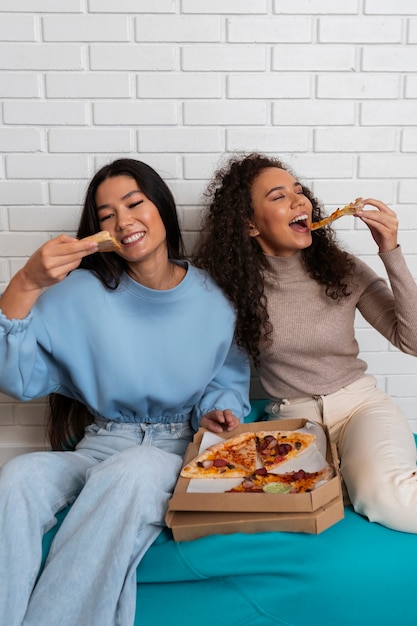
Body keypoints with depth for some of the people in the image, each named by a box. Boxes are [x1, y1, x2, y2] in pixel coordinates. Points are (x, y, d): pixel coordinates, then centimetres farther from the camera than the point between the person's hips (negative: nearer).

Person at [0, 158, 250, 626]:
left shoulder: (213, 301, 0)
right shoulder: (82, 292, -2)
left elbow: (228, 384, 12)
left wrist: (215, 412, -11)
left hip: (179, 448, 0)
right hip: (101, 443, 1)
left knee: (133, 471, -36)